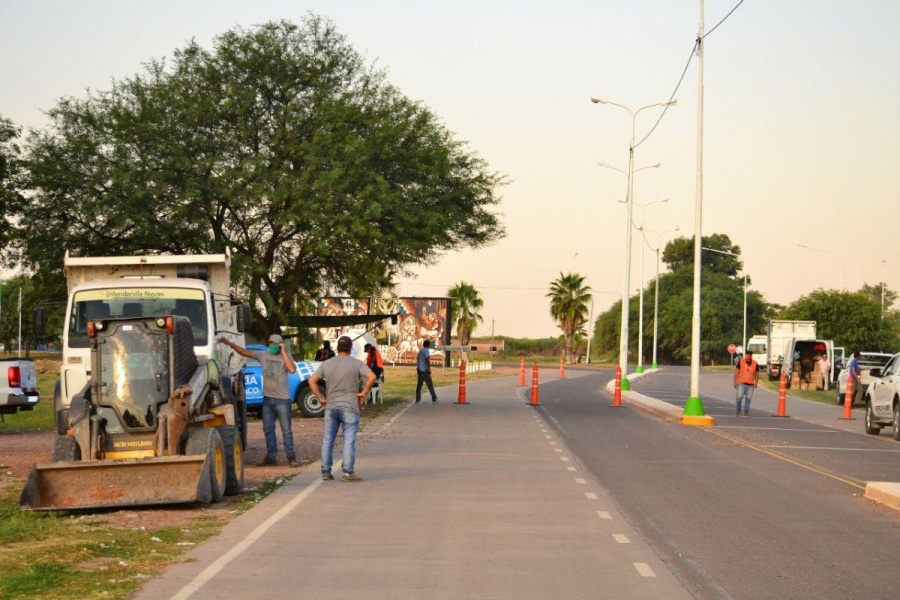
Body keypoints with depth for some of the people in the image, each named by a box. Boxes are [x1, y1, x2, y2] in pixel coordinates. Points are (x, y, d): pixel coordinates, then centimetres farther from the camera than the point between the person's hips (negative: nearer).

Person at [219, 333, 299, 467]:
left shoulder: (285, 357, -5)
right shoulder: (263, 355, 5)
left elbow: (292, 369, -25)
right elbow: (244, 352, 6)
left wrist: (284, 352, -20)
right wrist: (229, 343, -2)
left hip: (282, 399, -5)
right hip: (267, 398, 5)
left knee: (286, 430, -1)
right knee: (268, 429, 8)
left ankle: (291, 457, 4)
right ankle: (271, 456, 15)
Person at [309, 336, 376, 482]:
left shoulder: (326, 364, 7)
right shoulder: (356, 363, -3)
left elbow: (312, 381, 3)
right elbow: (372, 377, -16)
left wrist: (321, 398, 6)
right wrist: (364, 393, -6)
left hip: (331, 407, 3)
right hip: (350, 407, -3)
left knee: (328, 439, 10)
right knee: (349, 440, -2)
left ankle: (326, 472, 11)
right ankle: (348, 472, -7)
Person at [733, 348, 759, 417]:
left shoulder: (755, 364, 7)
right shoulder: (740, 362, 2)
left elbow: (757, 374, 14)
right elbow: (736, 372, 3)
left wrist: (756, 382, 2)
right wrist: (735, 382, -3)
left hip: (750, 384, 2)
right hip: (741, 383, -2)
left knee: (748, 398, 3)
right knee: (739, 397, -12)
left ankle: (746, 413, 10)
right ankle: (737, 412, 0)